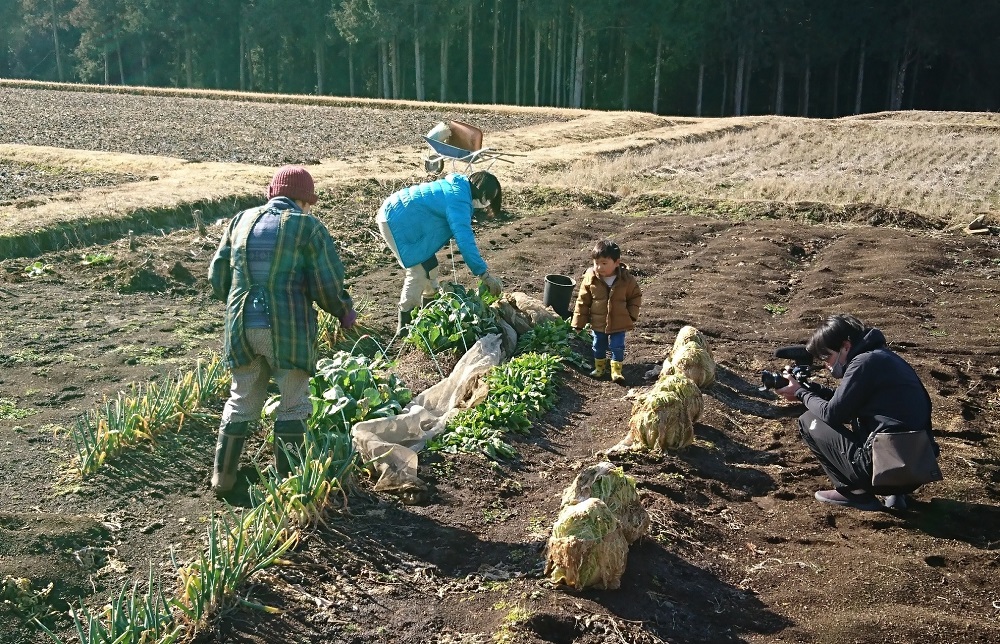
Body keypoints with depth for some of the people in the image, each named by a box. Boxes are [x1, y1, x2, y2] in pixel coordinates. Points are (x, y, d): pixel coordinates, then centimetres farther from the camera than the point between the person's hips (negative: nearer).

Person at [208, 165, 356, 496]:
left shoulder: (241, 221, 11)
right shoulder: (309, 227, -4)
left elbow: (217, 276, 14)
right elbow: (327, 285, -8)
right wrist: (345, 311, 12)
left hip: (242, 328, 5)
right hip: (288, 330, -4)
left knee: (242, 402, 19)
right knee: (293, 406, 10)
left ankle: (223, 476, 24)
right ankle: (286, 479, 15)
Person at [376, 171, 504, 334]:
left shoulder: (458, 187, 6)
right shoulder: (458, 202, -24)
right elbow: (465, 240, -31)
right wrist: (484, 274, -31)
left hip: (401, 216, 10)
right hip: (396, 221, -10)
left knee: (429, 265, 14)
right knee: (419, 271, -10)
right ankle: (405, 325, -4)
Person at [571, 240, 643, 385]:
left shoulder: (626, 279, -15)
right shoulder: (590, 279, -14)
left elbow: (636, 296, 1)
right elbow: (582, 301, -6)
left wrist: (632, 314, -7)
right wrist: (578, 323, -4)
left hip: (619, 323, -2)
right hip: (598, 322, 2)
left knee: (617, 347, 2)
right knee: (599, 346, 16)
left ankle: (616, 371, 16)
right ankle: (600, 367, 36)